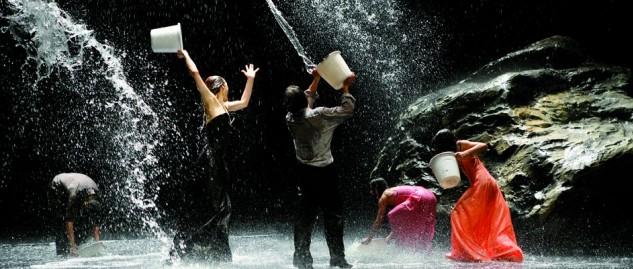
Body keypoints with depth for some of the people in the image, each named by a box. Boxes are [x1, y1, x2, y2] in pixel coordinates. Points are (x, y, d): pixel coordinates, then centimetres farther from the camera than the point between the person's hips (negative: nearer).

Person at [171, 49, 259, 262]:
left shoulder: (223, 106, 19)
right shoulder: (210, 101, -3)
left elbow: (243, 103, 36)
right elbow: (195, 73, -10)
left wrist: (250, 79, 38)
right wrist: (185, 55, 2)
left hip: (219, 165, 9)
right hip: (211, 163, -9)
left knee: (220, 209, 9)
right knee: (206, 210, -11)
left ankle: (218, 256, 14)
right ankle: (179, 251, -9)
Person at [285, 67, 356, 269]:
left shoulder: (291, 119, -3)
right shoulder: (320, 116, -20)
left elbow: (306, 102, 18)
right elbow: (347, 110, -12)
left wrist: (316, 80, 22)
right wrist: (345, 87, -1)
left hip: (303, 172, 6)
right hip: (323, 172, -6)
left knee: (305, 214, 12)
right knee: (333, 214, 4)